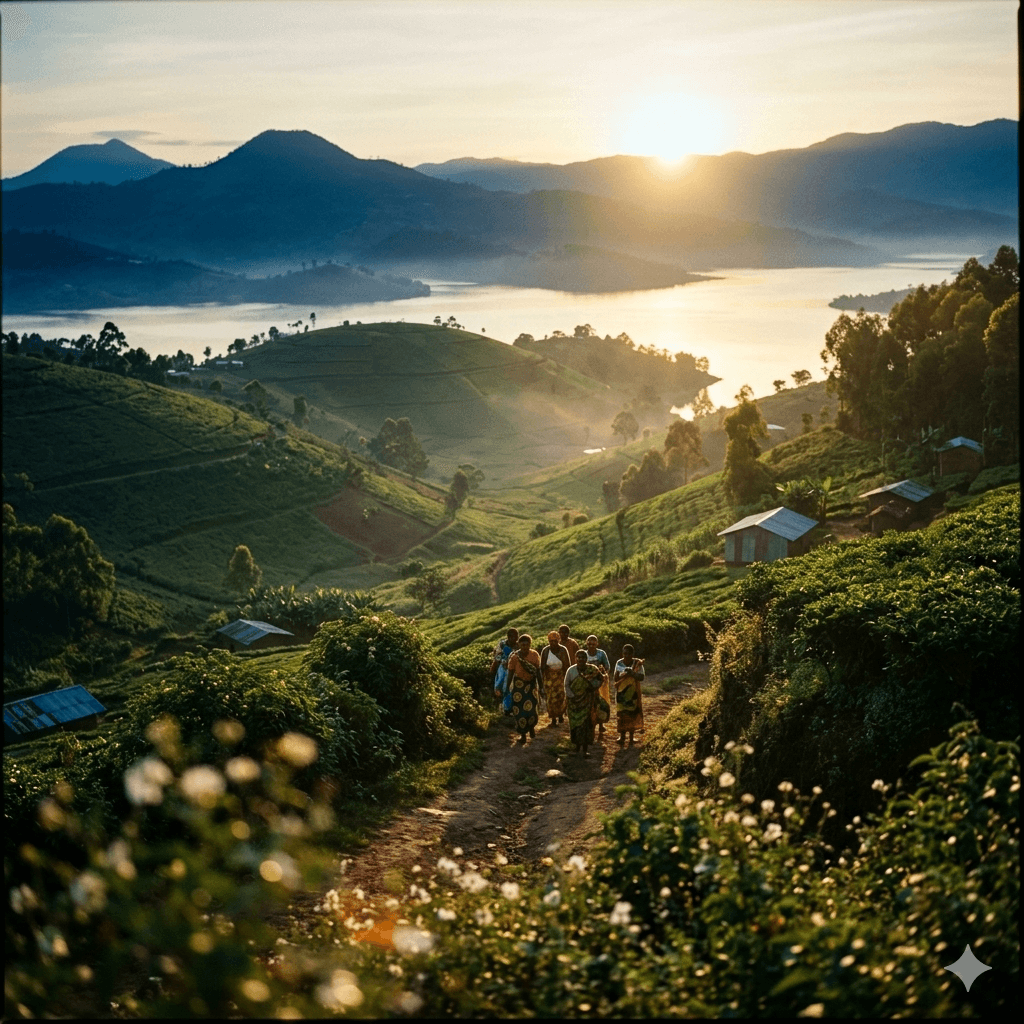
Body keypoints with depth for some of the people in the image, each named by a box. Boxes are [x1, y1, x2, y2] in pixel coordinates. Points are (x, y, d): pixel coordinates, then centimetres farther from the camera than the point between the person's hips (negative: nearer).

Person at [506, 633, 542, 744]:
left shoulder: (535, 655, -10)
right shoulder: (514, 657, -15)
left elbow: (538, 672, 0)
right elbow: (510, 673, -6)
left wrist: (540, 687, 3)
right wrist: (507, 688, -5)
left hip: (531, 684, 1)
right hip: (518, 684, -1)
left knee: (532, 708, -6)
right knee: (519, 710, 0)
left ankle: (531, 727, 27)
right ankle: (523, 734, 18)